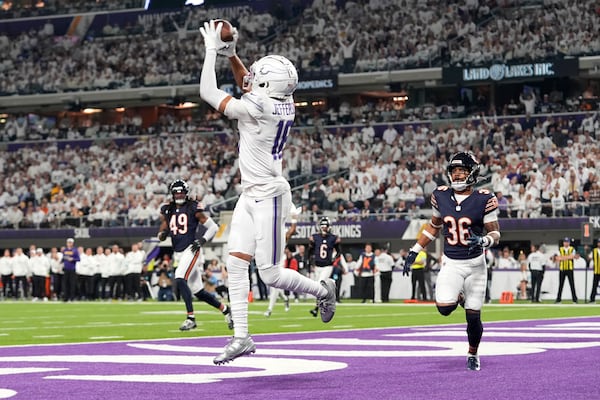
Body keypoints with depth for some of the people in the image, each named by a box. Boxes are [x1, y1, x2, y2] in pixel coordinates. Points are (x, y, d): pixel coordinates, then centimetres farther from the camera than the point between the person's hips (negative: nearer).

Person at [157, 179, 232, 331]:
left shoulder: (194, 208, -4)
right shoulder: (167, 211, 10)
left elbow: (213, 227, -2)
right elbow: (161, 236, 15)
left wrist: (202, 240, -14)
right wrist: (162, 234, -8)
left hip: (191, 250, -6)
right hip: (178, 254, 6)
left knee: (180, 279, -26)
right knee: (198, 292, 7)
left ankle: (190, 318, -23)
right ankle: (225, 310, 25)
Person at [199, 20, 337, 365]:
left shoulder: (259, 107, -22)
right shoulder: (282, 103, 3)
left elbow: (209, 93, -17)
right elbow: (248, 85, 25)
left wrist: (212, 50, -10)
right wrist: (230, 53, 13)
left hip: (269, 196, -9)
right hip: (251, 196, 9)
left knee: (270, 274, -2)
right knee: (236, 264, 2)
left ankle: (322, 290, 22)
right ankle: (241, 338, 3)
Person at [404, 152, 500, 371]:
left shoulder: (484, 199, -11)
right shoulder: (441, 196, -1)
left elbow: (495, 233, -8)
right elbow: (434, 226, 14)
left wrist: (483, 240, -30)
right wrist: (414, 251, 13)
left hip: (475, 263, -2)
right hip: (451, 263, 2)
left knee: (473, 316, 3)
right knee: (444, 308, -19)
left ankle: (473, 354, 29)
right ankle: (458, 296, 17)